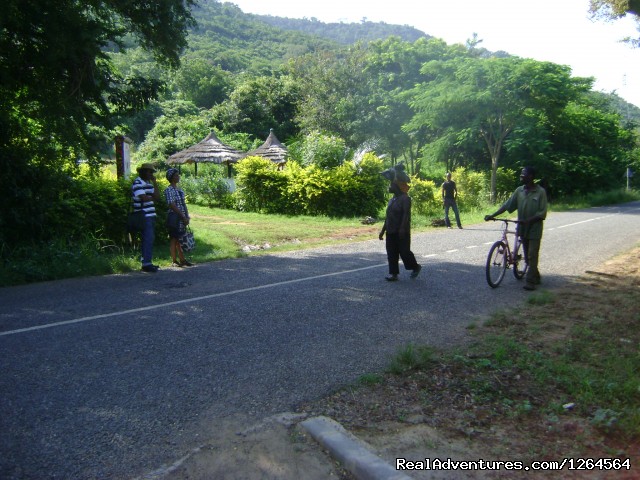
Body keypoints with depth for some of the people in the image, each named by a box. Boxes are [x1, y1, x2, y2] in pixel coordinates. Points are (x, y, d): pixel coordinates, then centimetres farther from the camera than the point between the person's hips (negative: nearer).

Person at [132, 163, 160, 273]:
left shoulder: (148, 183, 19)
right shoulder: (138, 183, -9)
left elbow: (157, 196, 12)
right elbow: (143, 198, -20)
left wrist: (154, 183, 5)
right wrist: (152, 198, 0)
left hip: (151, 215, 10)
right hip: (144, 216, -10)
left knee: (150, 239, 12)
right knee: (148, 239, -12)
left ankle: (147, 262, 20)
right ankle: (146, 264, -10)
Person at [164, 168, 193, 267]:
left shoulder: (180, 189, 16)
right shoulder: (169, 190, -10)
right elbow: (172, 205, -16)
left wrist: (187, 217, 8)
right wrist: (183, 217, -16)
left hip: (182, 218, 8)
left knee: (180, 240, 12)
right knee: (174, 240, -1)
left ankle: (182, 260, 17)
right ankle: (174, 261, 4)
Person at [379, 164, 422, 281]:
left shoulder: (405, 199, -11)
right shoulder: (392, 200, 14)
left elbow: (406, 214, -20)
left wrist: (402, 229, -28)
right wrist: (383, 230, 17)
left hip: (402, 232, -8)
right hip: (391, 232, 8)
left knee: (404, 251, -1)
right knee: (391, 253, 5)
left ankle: (415, 267, 21)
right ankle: (393, 273, 11)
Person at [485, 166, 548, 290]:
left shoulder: (540, 192, -10)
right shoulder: (519, 190, 4)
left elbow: (542, 213, -12)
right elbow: (507, 205, 3)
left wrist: (528, 220, -24)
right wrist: (492, 215, -6)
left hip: (534, 228, -5)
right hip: (523, 228, 6)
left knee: (532, 255, -6)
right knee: (527, 256, 13)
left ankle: (530, 281, -3)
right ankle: (535, 277, 30)